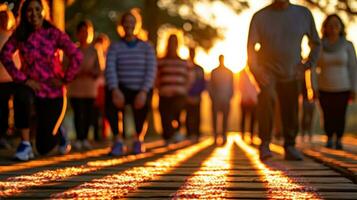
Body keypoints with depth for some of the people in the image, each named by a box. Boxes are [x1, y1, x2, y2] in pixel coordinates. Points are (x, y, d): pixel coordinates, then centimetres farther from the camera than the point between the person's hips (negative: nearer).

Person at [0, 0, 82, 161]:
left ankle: (58, 134, 40)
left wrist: (65, 80, -15)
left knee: (44, 147, 0)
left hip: (53, 92, -1)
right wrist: (22, 79, -19)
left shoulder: (54, 33, -10)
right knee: (22, 95, -40)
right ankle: (25, 145, -22)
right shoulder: (19, 34, -4)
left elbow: (76, 57, -17)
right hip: (31, 87, 1)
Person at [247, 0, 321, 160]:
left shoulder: (304, 14, -2)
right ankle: (265, 144, -24)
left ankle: (289, 147, 25)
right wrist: (256, 70, -25)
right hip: (267, 70, -3)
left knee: (291, 112, 2)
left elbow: (316, 43, 10)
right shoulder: (260, 16, -9)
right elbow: (251, 47, -10)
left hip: (291, 74, 3)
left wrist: (308, 64, -3)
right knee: (267, 96, -30)